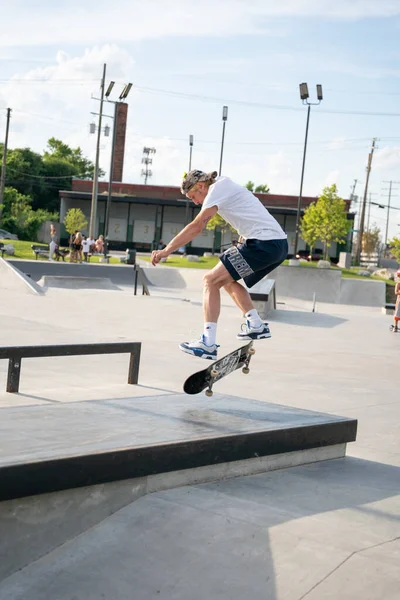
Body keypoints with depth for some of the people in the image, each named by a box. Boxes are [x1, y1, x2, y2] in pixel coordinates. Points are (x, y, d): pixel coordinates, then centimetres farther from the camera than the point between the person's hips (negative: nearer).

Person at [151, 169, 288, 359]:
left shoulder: (217, 189, -6)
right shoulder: (226, 186, 23)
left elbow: (196, 227, -13)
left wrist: (166, 251, -13)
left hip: (264, 244, -10)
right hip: (280, 244, 10)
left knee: (211, 281, -10)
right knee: (227, 280, 23)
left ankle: (208, 343, -16)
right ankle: (256, 326, 21)